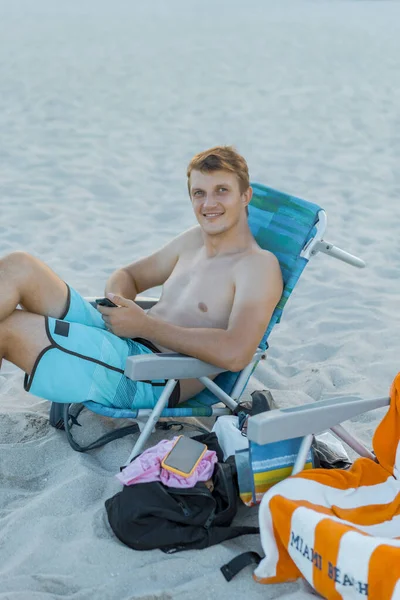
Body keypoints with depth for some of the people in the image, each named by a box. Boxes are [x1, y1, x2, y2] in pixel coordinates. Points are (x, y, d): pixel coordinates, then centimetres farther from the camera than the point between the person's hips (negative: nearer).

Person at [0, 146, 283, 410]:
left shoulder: (259, 264, -8)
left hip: (148, 382, -8)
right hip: (118, 342, 8)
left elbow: (235, 354, -24)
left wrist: (145, 326, -17)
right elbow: (128, 275, 28)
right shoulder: (193, 240, 17)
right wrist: (119, 302, 1)